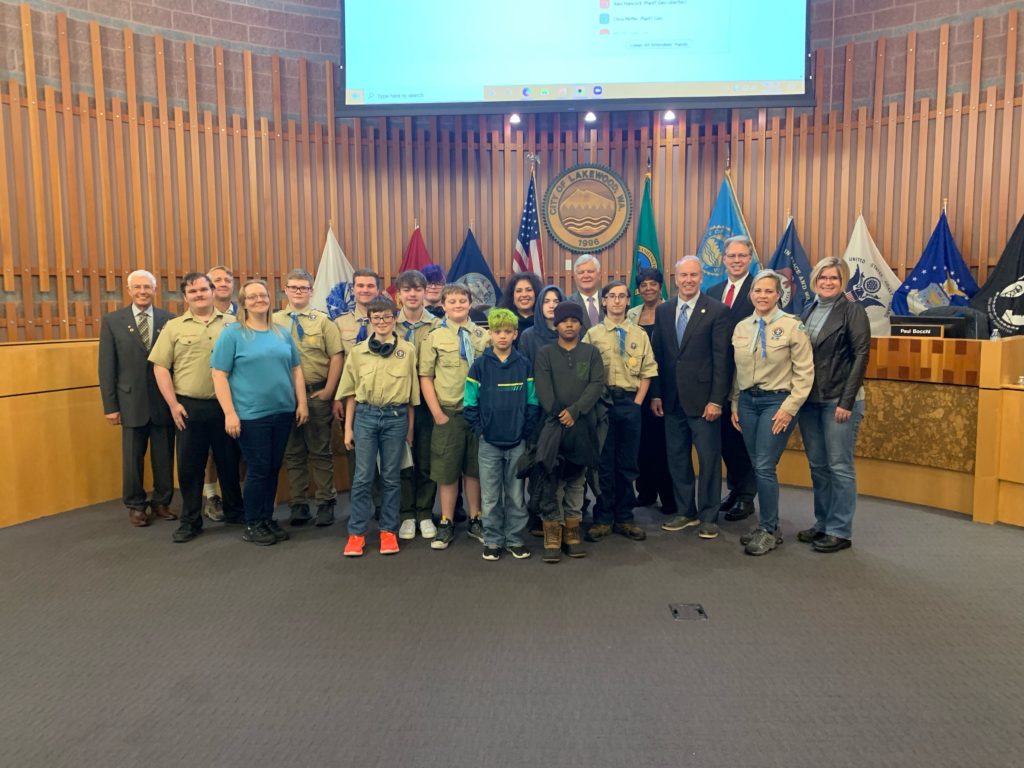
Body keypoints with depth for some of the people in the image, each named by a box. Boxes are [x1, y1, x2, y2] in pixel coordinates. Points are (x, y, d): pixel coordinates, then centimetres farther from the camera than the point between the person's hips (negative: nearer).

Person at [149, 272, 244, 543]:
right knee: (189, 466, 7)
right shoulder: (174, 327, 5)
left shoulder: (232, 324, 4)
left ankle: (234, 512, 27)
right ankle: (190, 521, 20)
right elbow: (160, 367, 3)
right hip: (189, 407, 0)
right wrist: (173, 404, -4)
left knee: (229, 462, 11)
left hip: (225, 405, 0)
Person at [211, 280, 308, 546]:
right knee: (258, 470, 1)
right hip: (251, 414, -4)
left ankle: (268, 519, 24)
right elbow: (219, 375, -8)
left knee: (274, 469, 11)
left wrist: (302, 403, 6)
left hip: (283, 412, 5)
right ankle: (252, 525, 16)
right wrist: (229, 413, -14)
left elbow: (296, 370, 14)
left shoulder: (282, 333, 10)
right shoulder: (232, 334, -4)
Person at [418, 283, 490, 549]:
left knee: (475, 468, 11)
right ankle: (446, 524, 19)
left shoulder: (483, 336, 6)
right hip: (449, 412, -2)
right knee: (447, 469, 6)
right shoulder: (434, 337, 0)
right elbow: (425, 377, -2)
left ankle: (474, 521, 25)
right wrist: (437, 413, -8)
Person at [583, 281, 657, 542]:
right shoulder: (593, 334, 2)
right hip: (601, 402, -2)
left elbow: (646, 373, 8)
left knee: (627, 463, 8)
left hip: (630, 403, 2)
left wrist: (637, 402, -1)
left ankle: (624, 517, 19)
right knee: (603, 462, 4)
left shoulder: (640, 335, 9)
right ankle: (603, 518, 14)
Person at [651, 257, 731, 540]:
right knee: (677, 458, 12)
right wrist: (656, 394, 4)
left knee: (709, 459, 4)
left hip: (702, 399, -4)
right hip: (672, 400, 5)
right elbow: (658, 355, 9)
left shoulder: (717, 311, -5)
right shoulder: (663, 311, 8)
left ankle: (708, 517, 18)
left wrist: (716, 400, -13)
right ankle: (686, 511, 26)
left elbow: (722, 359, -8)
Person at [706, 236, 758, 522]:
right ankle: (734, 488, 30)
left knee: (744, 436, 4)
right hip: (720, 376, 6)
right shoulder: (713, 292, 11)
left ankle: (746, 497, 17)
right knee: (725, 435, 14)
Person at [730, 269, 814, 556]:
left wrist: (789, 408, -13)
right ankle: (766, 526, 22)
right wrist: (735, 404, 11)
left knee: (765, 467, -7)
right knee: (757, 467, 10)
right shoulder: (741, 327, 8)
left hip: (777, 401, -5)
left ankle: (769, 530, 8)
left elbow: (804, 372, -8)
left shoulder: (792, 326, -7)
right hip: (747, 401, 5)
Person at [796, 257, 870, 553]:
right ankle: (822, 524, 23)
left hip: (839, 401, -6)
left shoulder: (852, 311, -5)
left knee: (839, 466, 0)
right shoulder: (808, 311, 11)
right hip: (809, 400, 6)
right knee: (817, 465, 12)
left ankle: (840, 531, 10)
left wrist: (847, 401, -15)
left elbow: (860, 357, -9)